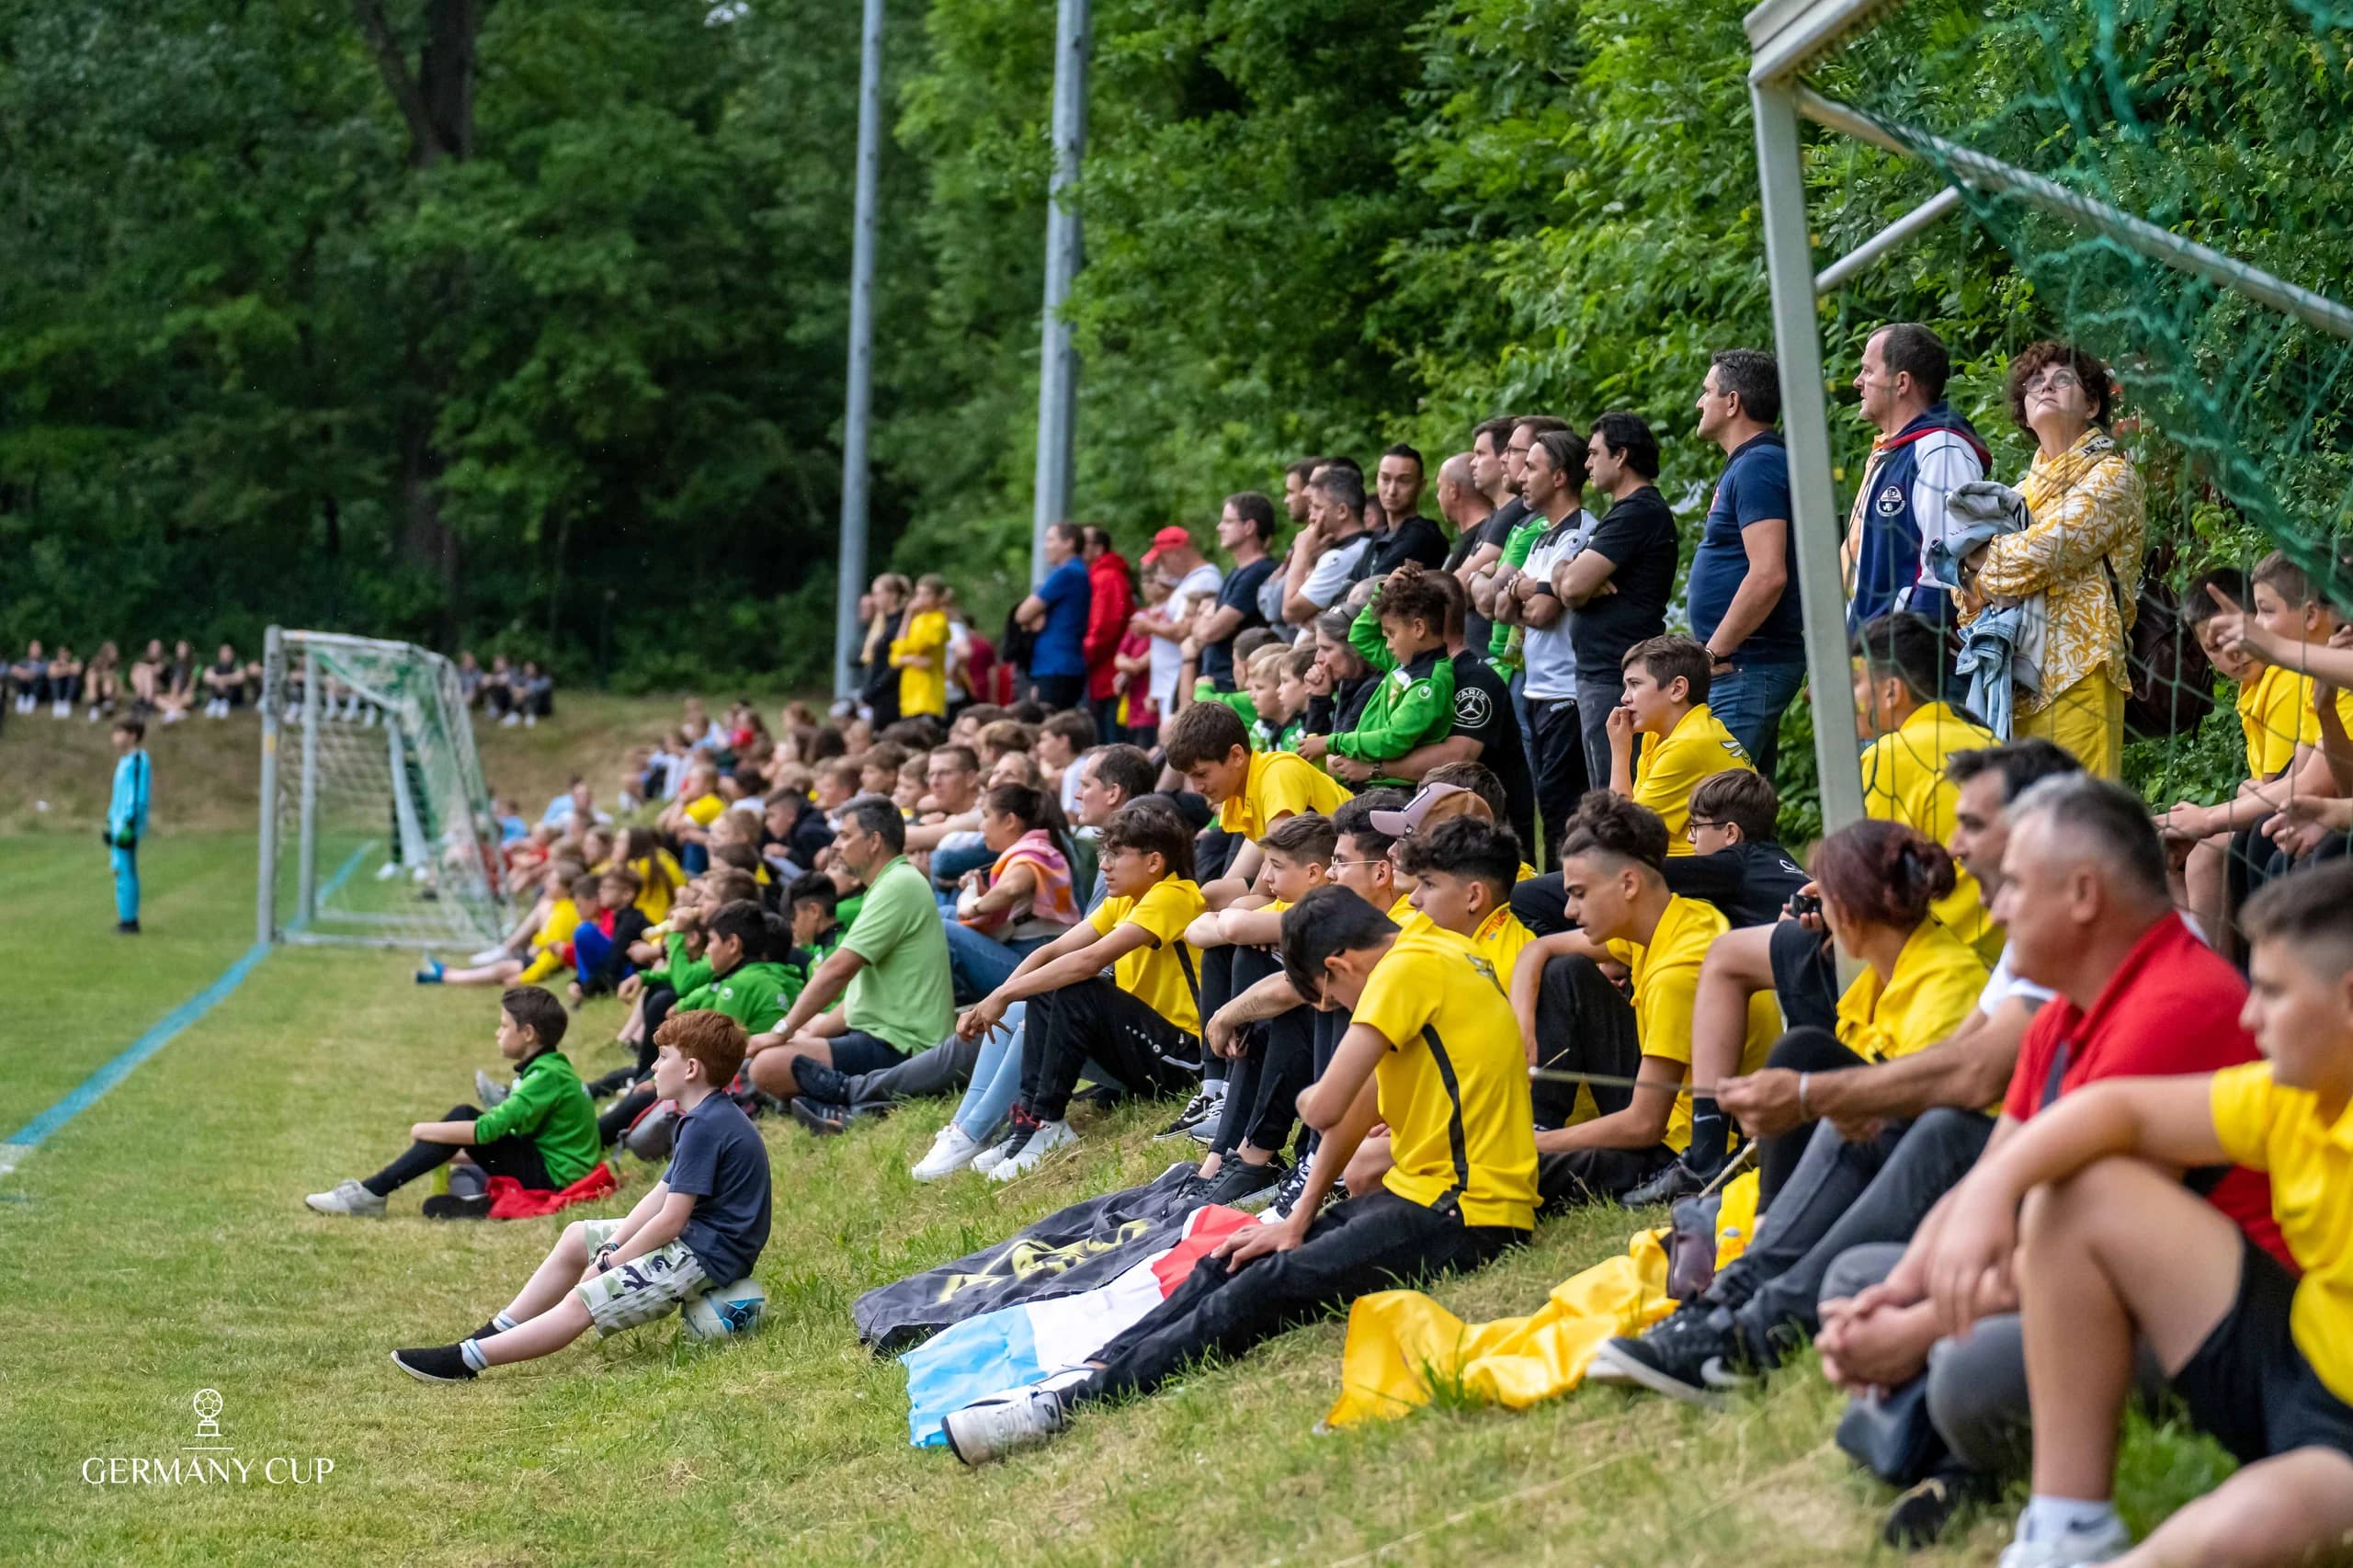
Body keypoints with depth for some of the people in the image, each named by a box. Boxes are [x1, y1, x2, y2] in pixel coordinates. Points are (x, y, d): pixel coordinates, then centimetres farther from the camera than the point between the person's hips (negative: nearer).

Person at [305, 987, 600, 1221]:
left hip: (553, 1174, -10)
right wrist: (453, 1153, 11)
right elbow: (500, 1129, 19)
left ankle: (373, 1192, -19)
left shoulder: (547, 1075, -17)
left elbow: (487, 1129, -24)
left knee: (464, 1116, -17)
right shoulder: (547, 1067, 14)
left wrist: (425, 1131, -13)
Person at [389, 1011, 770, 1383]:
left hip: (704, 1255, -11)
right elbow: (661, 1196, 11)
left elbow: (670, 1221, -21)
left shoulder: (705, 1127, -21)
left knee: (581, 1303, -18)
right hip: (692, 1234, 11)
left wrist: (609, 1263, -10)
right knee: (577, 1237, 20)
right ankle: (499, 1331, 19)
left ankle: (465, 1360, -21)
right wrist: (611, 1248, -1)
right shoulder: (708, 1118, 13)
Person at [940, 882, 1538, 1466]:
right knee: (1229, 1267, 1)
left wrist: (1309, 1099, 6)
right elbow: (1359, 1109, 18)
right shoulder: (1431, 949, 18)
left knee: (1269, 1287, -22)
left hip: (1465, 1216, -10)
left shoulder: (1408, 969, -13)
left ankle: (1070, 1401, -28)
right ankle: (1085, 1374, -9)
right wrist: (1299, 1221, 13)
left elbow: (1328, 1109, -18)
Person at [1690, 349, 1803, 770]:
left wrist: (1714, 654, -21)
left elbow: (1768, 574, -25)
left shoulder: (1757, 467, -15)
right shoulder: (1748, 464, 18)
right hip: (1748, 665, 11)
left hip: (1745, 668, -11)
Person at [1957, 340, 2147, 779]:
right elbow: (1966, 590, 17)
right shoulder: (2022, 490, 23)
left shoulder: (2111, 477, 1)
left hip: (2077, 673, -7)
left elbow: (2042, 554, -13)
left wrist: (1980, 555, 4)